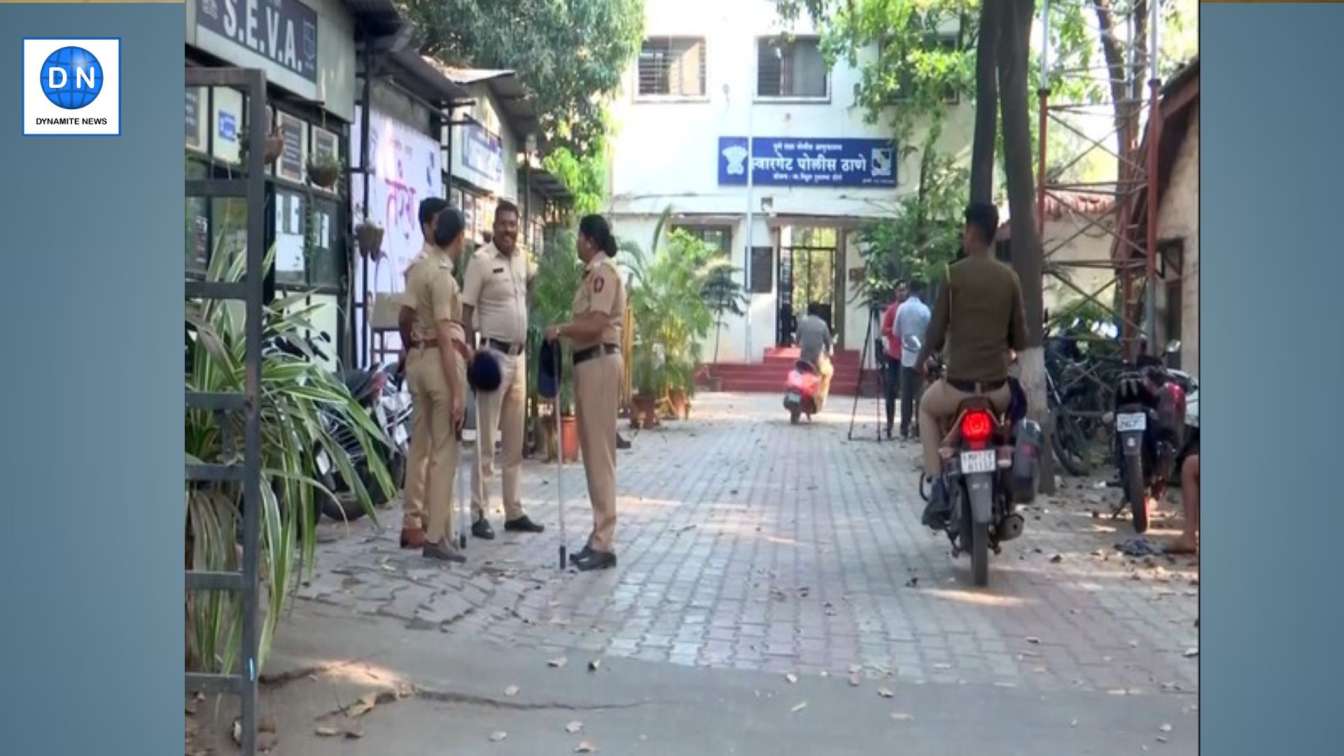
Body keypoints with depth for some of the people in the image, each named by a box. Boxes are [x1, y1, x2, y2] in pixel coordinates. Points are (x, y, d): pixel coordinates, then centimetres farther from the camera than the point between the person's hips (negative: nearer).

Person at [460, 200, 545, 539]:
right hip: (493, 354, -7)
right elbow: (466, 311, -12)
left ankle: (514, 511, 19)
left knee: (515, 442, 12)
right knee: (486, 440, -6)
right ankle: (479, 514, -1)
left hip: (519, 355, 7)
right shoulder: (481, 260, -10)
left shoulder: (522, 258, 10)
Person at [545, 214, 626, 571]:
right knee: (593, 451, 12)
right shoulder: (594, 273, 19)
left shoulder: (603, 272, -12)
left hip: (599, 363, -11)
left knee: (600, 452, -9)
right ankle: (599, 536, 18)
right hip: (589, 362, 11)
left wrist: (560, 329, -9)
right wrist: (565, 332, 7)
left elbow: (595, 324, -21)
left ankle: (603, 543, -7)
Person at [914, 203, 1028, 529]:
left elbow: (936, 333, -5)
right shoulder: (1009, 277, 4)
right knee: (1014, 404, 37)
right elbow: (1020, 340, 8)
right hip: (998, 387, 3)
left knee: (927, 408, 29)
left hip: (959, 384, -3)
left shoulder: (953, 274, -6)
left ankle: (939, 488, 13)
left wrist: (922, 358, 15)